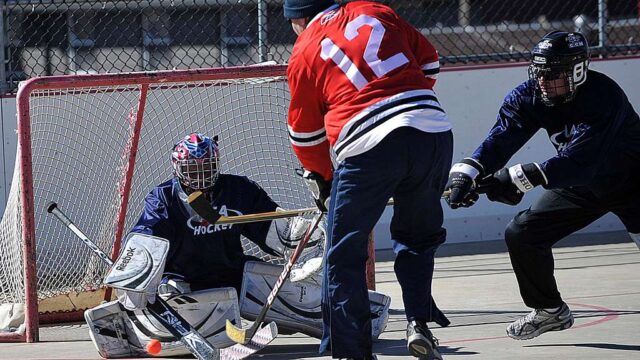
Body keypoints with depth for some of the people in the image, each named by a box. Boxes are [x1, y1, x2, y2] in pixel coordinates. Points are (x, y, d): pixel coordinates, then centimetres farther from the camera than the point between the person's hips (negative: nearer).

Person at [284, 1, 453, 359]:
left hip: (369, 145, -4)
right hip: (434, 128, 4)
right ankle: (419, 325, 10)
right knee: (418, 235, 23)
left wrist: (323, 180, 32)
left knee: (345, 254, 8)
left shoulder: (304, 54, 11)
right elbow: (429, 63, 23)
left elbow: (306, 134, 18)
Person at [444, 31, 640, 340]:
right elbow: (500, 140, -22)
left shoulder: (603, 96, -34)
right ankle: (550, 312, 19)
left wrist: (519, 178, -45)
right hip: (580, 183, 6)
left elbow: (579, 161, -40)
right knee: (521, 234, 0)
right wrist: (465, 172, -39)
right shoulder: (530, 96, -14)